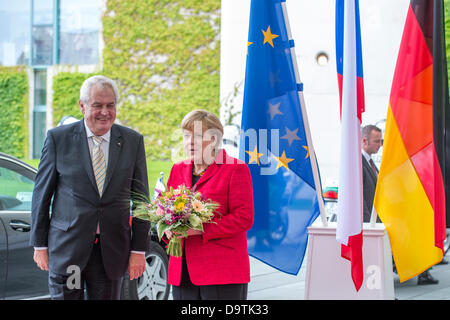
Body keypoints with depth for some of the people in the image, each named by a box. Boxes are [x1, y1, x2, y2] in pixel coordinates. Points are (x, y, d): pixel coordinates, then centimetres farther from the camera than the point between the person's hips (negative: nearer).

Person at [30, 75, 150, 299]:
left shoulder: (132, 141, 5)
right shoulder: (58, 138, 0)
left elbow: (140, 198, 6)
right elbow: (42, 194, 3)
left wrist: (139, 250, 1)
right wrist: (40, 245, 2)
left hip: (112, 251, 2)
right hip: (66, 247, -1)